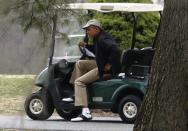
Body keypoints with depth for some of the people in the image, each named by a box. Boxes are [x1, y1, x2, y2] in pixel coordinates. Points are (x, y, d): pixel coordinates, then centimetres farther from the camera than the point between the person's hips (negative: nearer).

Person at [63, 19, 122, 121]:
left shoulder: (103, 39, -22)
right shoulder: (98, 38, 12)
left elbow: (115, 51, -36)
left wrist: (109, 65, -26)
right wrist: (86, 46, 16)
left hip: (106, 69, -11)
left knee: (79, 81, -14)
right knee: (79, 64, 22)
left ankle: (86, 113, -23)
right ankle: (75, 95, 17)